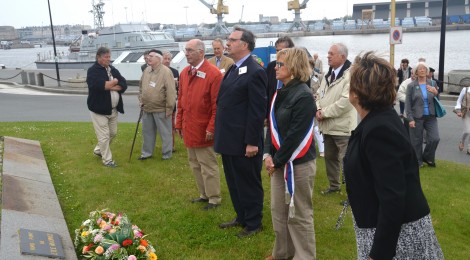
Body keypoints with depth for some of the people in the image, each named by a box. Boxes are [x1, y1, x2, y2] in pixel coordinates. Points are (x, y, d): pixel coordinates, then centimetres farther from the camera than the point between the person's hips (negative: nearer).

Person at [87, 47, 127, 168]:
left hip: (113, 109, 7)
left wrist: (110, 86, -17)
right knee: (104, 136, -1)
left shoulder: (113, 70, 9)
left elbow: (124, 85, -1)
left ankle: (98, 150, 39)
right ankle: (107, 160, 12)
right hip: (99, 109, -7)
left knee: (113, 133, 18)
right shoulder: (92, 71, -11)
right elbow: (98, 85, -30)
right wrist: (114, 82, -14)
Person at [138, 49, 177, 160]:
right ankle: (147, 152, 32)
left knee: (165, 133, 5)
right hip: (147, 109, 7)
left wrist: (169, 108, -18)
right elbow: (141, 87, 19)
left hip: (161, 109, -7)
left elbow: (171, 91, -18)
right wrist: (141, 101, 11)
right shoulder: (146, 71, 8)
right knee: (147, 132, 18)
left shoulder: (166, 72, -15)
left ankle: (166, 155, 18)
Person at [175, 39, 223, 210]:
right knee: (195, 164, 16)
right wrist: (179, 123, 12)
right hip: (188, 129, 7)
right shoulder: (184, 73, 9)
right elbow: (181, 100, 14)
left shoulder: (213, 74, -13)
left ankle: (214, 199, 17)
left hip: (203, 130, -7)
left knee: (208, 166, 4)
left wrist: (211, 128, -17)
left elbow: (217, 105, -15)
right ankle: (204, 194, 30)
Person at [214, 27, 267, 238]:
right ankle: (241, 217, 37)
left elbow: (258, 110, -19)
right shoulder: (233, 69, 12)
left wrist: (252, 142, -20)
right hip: (229, 140, 9)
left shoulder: (255, 72, -17)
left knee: (249, 183, 7)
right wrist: (220, 135, 15)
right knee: (234, 183, 20)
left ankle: (254, 223, 23)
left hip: (243, 141, -9)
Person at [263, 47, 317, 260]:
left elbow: (295, 135, -19)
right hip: (279, 162, 8)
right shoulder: (279, 93, 9)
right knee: (278, 209, 17)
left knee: (299, 214, 4)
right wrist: (268, 154, -3)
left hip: (298, 164, -8)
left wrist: (277, 161, -12)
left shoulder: (304, 96, -16)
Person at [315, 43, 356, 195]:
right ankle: (334, 185, 36)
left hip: (342, 126, -9)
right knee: (330, 157, 19)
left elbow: (346, 101, -24)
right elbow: (319, 94, 15)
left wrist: (325, 113, -17)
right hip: (328, 125, 9)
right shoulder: (328, 75, 14)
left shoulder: (350, 75, -16)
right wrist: (318, 110, -6)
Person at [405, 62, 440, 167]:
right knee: (417, 141, 3)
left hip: (430, 116, 3)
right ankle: (418, 162, 19)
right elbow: (407, 103, -4)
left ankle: (427, 157, 20)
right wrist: (410, 119, -10)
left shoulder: (432, 84, 6)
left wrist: (435, 93, -10)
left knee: (435, 139, -5)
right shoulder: (411, 86, -3)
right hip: (417, 117, -3)